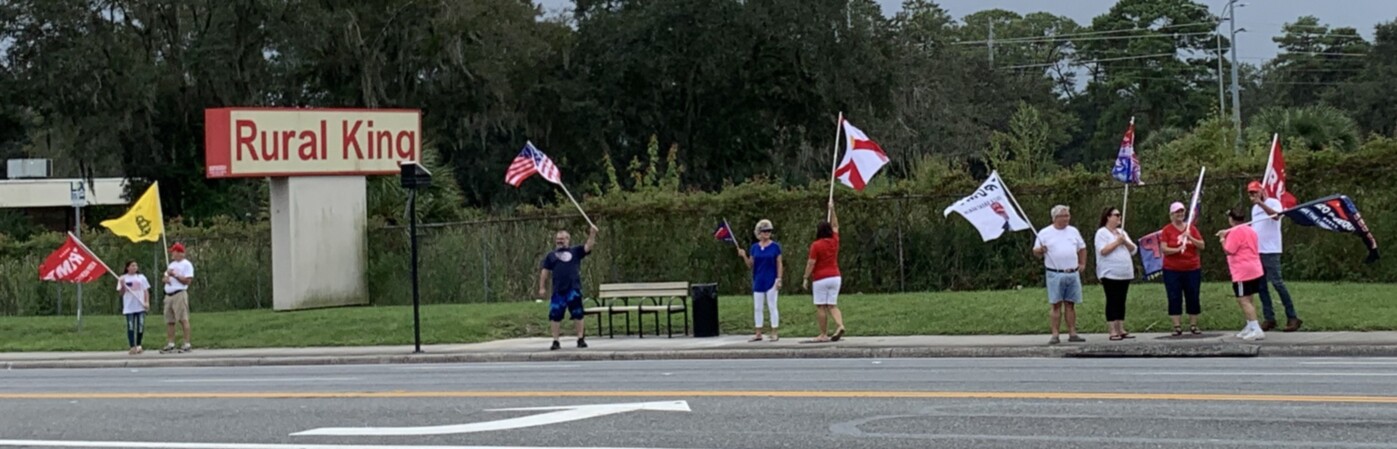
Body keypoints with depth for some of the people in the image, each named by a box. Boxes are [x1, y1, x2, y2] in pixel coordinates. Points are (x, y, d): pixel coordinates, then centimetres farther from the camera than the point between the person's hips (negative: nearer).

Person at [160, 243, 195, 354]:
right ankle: (170, 344, 11)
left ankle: (187, 344, -13)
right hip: (168, 295, 9)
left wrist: (174, 275, -14)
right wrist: (166, 278, 0)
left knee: (183, 319, -12)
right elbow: (163, 278, 23)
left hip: (179, 294, -9)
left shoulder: (186, 264, -4)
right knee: (169, 321, 7)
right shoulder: (172, 265, 22)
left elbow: (187, 281, -13)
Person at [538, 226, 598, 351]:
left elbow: (588, 247, 0)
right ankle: (555, 341, 8)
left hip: (573, 289, -1)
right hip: (558, 291, 1)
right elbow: (545, 272, 14)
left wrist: (592, 234, -14)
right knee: (555, 315, 0)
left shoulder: (575, 252, 12)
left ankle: (581, 339, 10)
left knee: (577, 314, 0)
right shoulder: (551, 256, 15)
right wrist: (542, 287, 7)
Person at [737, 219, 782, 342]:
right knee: (757, 308, 6)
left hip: (771, 281, -4)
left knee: (772, 306, -2)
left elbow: (779, 264, -1)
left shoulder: (775, 246, -2)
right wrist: (744, 256, -7)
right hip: (758, 281, 4)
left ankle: (775, 333, 2)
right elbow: (750, 265, 10)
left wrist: (779, 279, -9)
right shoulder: (755, 247, 7)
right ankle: (758, 334, 12)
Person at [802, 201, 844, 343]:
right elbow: (835, 225, 20)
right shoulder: (834, 241, 4)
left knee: (821, 307, 1)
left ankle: (823, 335, 0)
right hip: (835, 277, 5)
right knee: (832, 305, 9)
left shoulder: (816, 245, -10)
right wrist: (832, 209, 25)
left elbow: (811, 263, -10)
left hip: (821, 279, -5)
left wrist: (806, 278, -3)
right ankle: (840, 325, -15)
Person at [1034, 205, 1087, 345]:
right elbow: (1035, 251, 2)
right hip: (1055, 274, -3)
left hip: (1073, 274, 4)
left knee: (1070, 304, 6)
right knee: (1055, 304, -5)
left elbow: (1082, 248, 23)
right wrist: (1040, 250, -19)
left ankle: (1072, 333, 9)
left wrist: (1082, 264, 13)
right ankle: (1054, 335, -5)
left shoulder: (1073, 232, 12)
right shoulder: (1045, 233, 1)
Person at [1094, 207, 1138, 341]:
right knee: (1112, 302, -7)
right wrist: (1117, 242, -13)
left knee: (1121, 302, 7)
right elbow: (1103, 251, -18)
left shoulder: (1122, 232, 16)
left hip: (1125, 274, 7)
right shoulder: (1102, 233, -5)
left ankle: (1121, 330, 9)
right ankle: (1113, 332, -7)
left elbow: (1133, 249, 12)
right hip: (1110, 273, -7)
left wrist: (1125, 241, -6)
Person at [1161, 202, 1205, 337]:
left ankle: (1193, 325, 10)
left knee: (1193, 298, 3)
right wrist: (1177, 249, -25)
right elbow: (1164, 249, -9)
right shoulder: (1167, 230, -1)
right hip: (1172, 270, -2)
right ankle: (1177, 327, -1)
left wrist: (1190, 238, -12)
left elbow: (1202, 246, 3)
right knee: (1174, 298, -4)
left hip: (1192, 269, 2)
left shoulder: (1191, 228, 7)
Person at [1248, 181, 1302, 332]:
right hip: (1256, 252, 8)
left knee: (1277, 282, -11)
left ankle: (1292, 317, -8)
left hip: (1270, 251, -8)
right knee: (1261, 285, 5)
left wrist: (1260, 203, -29)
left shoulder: (1273, 202, -4)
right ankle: (1269, 318, 9)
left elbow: (1276, 216, -25)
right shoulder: (1254, 208, 20)